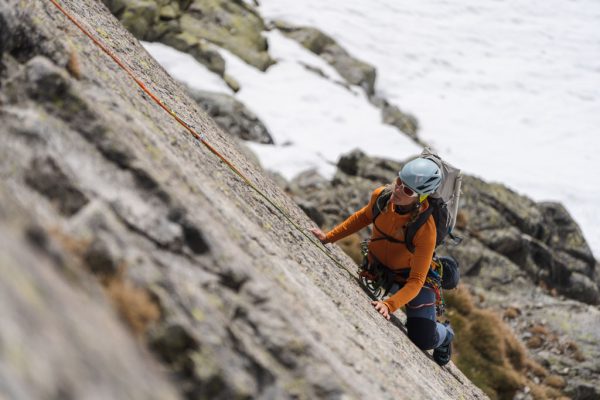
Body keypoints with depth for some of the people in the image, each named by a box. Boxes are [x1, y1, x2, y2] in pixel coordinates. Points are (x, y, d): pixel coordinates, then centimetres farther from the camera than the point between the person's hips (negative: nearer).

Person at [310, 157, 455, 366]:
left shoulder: (425, 228, -38)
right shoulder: (381, 196, -23)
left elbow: (416, 281, -35)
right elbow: (364, 216, 3)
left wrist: (389, 305, -48)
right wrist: (329, 237, 0)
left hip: (410, 277, -5)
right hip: (377, 268, 5)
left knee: (423, 340, -11)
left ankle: (444, 334, 29)